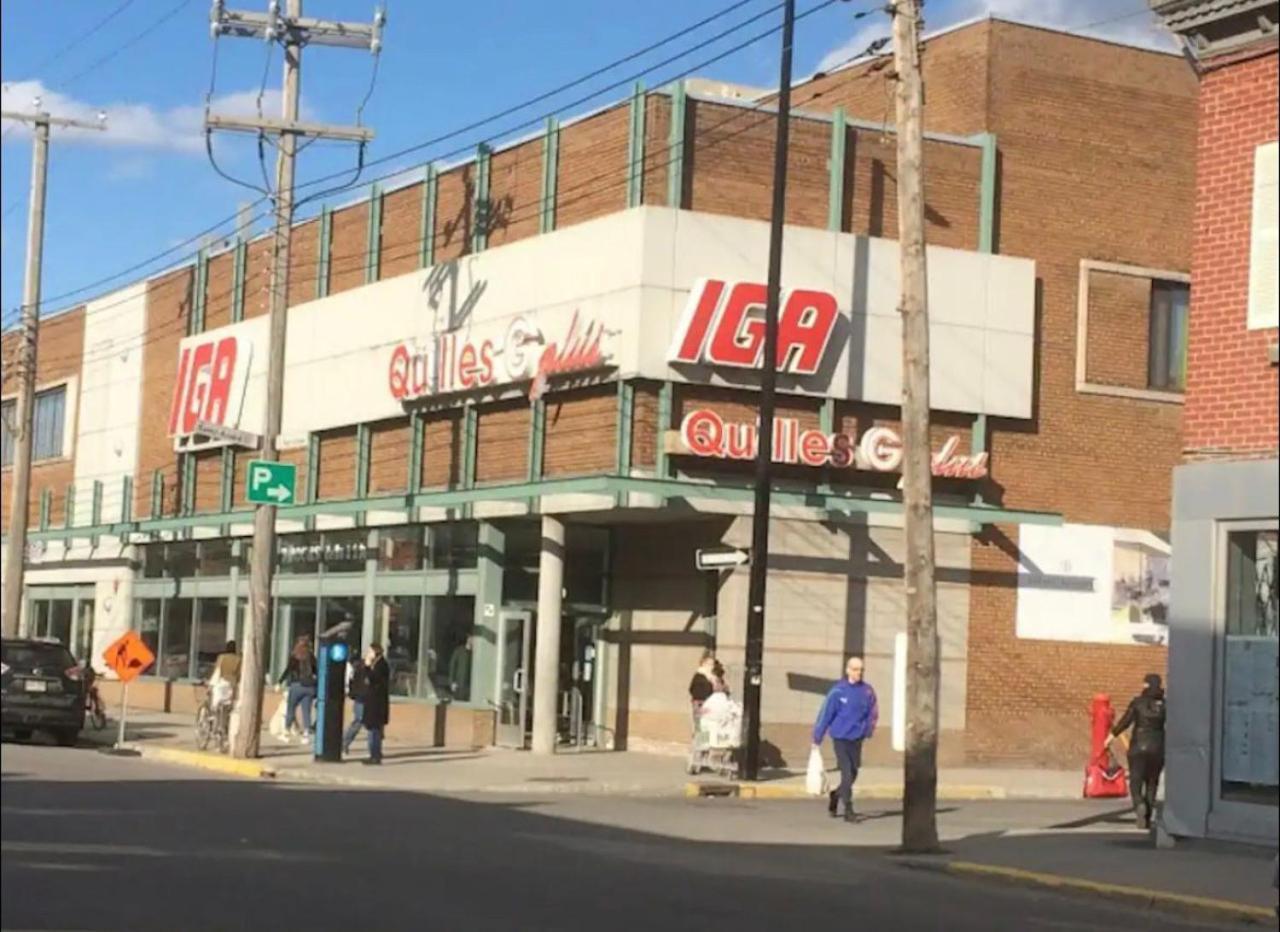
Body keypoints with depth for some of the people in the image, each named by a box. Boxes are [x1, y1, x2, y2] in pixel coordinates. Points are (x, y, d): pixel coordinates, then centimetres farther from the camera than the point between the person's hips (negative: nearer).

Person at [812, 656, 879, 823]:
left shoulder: (867, 690, -2)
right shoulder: (838, 691, -9)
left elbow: (873, 713, 8)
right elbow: (825, 714, -5)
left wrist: (868, 730, -6)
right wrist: (817, 739, -3)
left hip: (857, 739, 4)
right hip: (840, 737, -3)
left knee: (853, 773, 11)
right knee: (847, 773, -7)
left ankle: (835, 796, 37)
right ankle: (848, 810, 1)